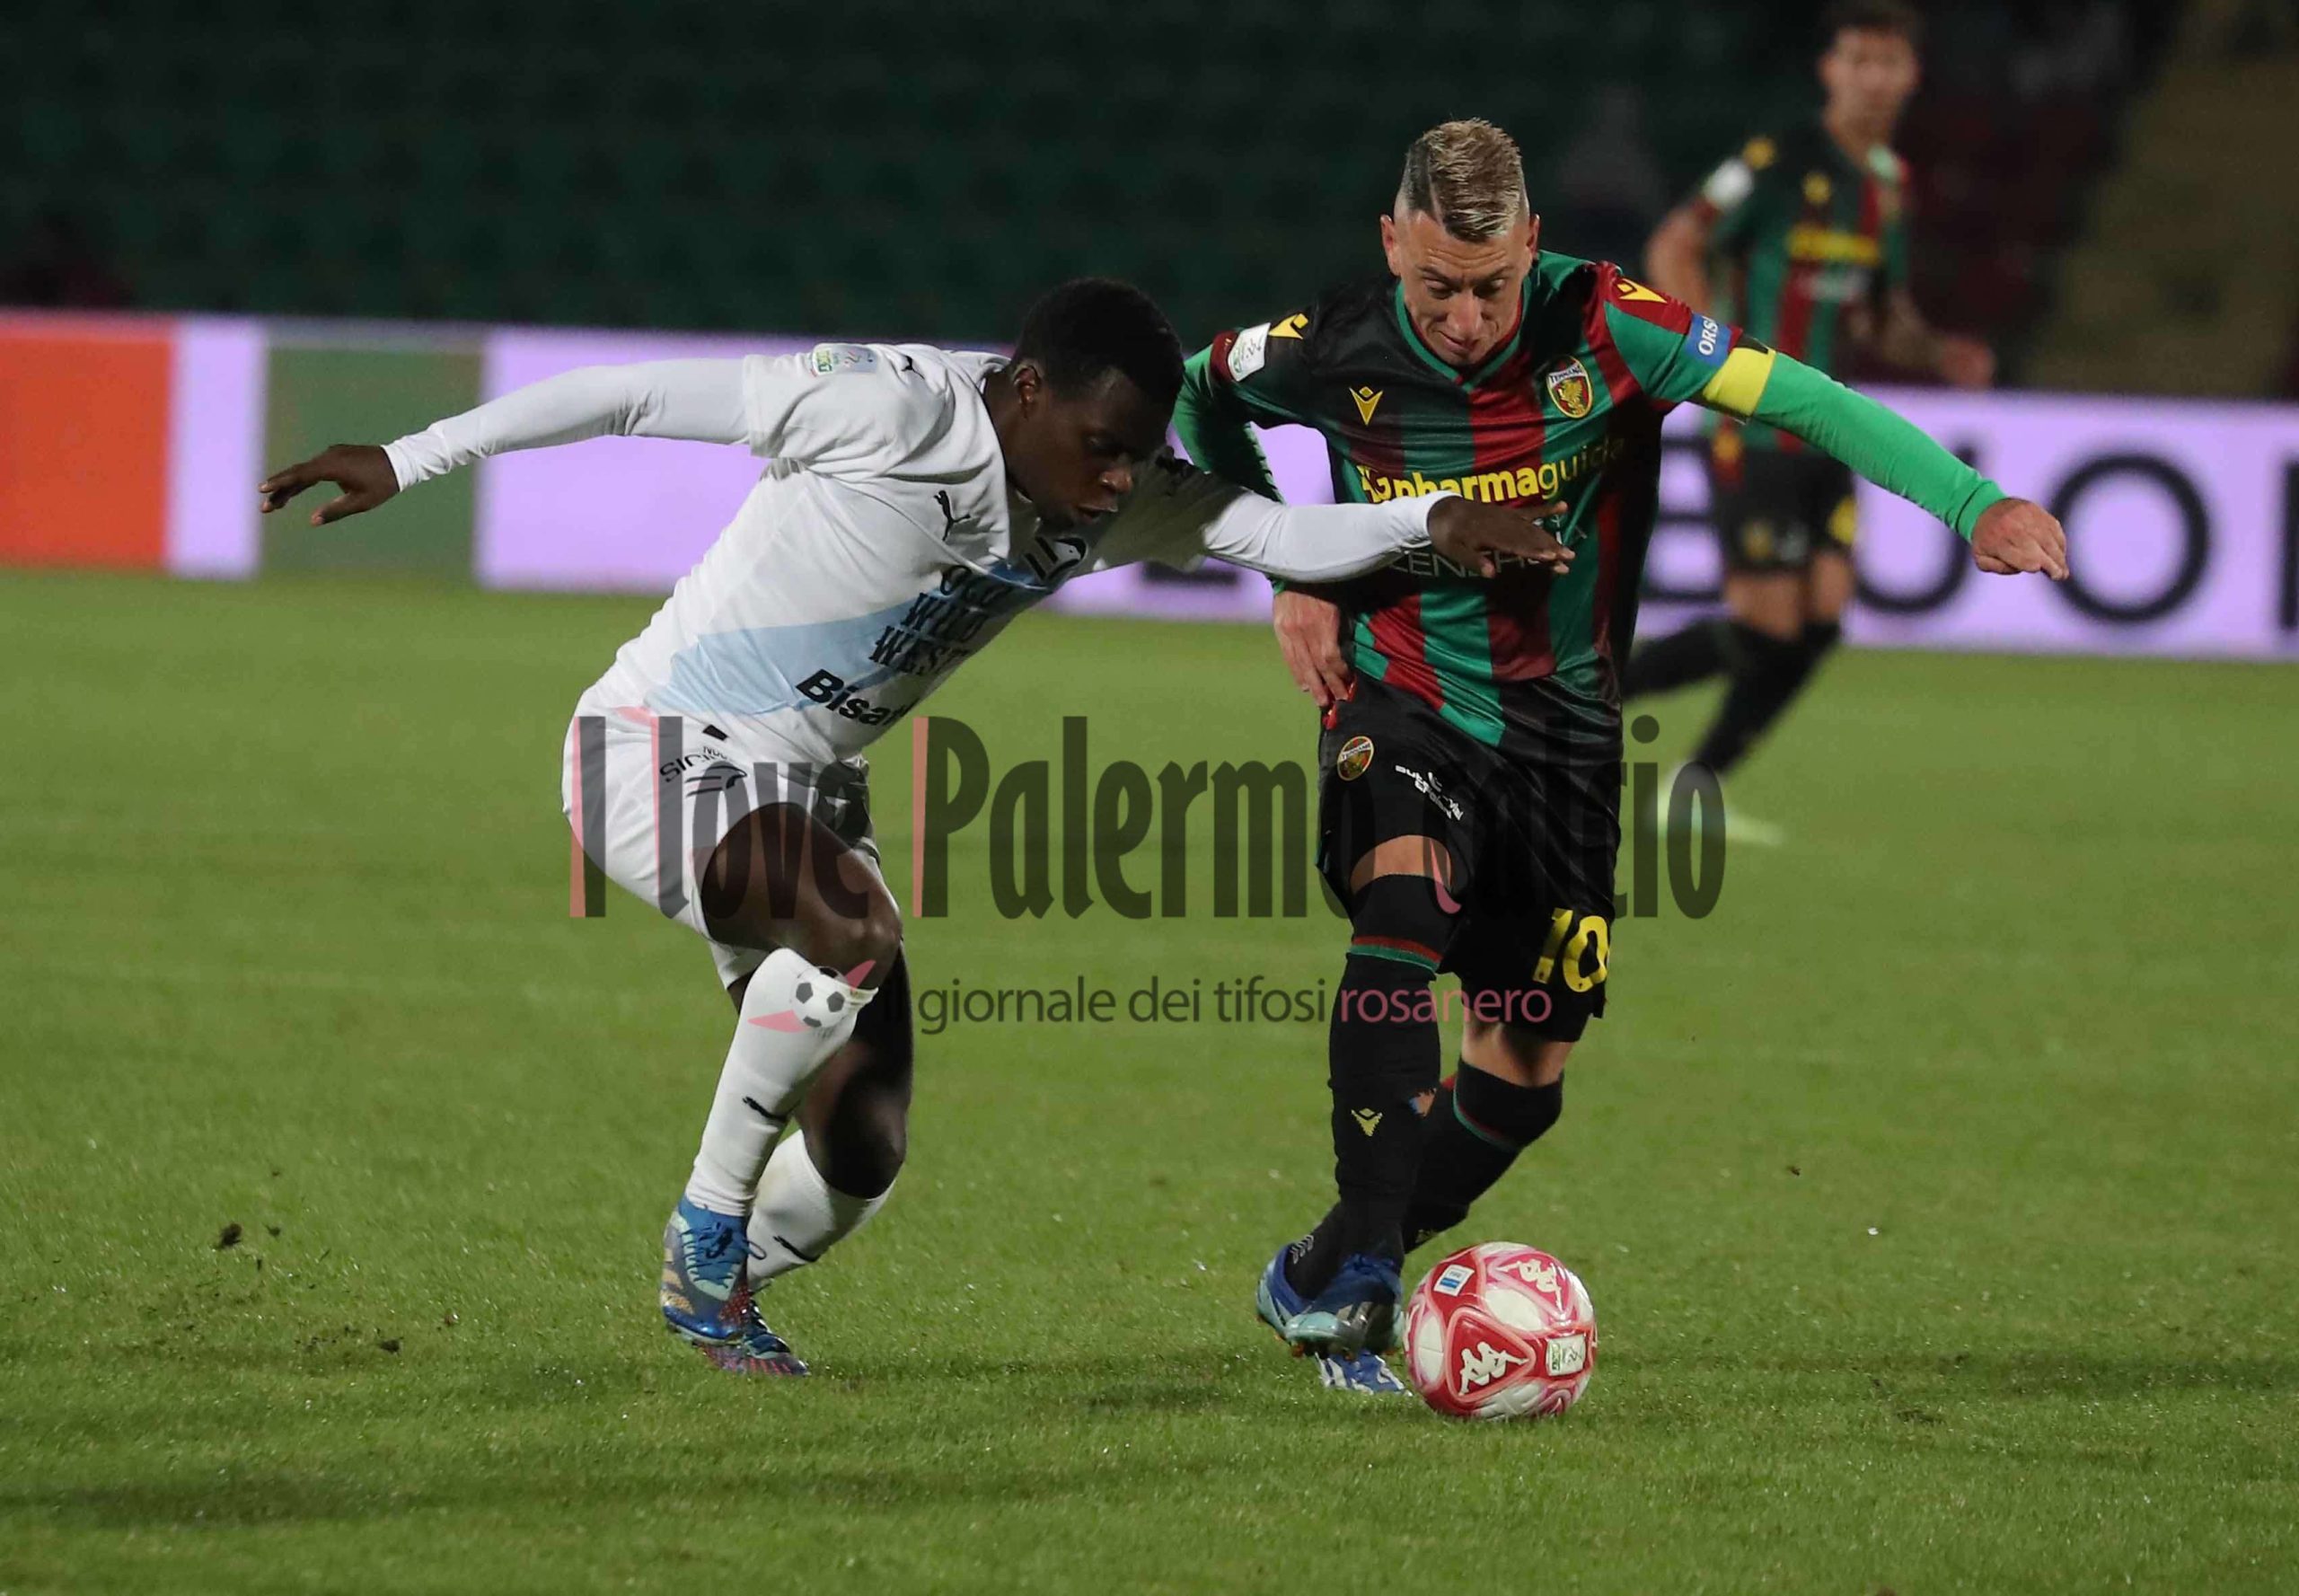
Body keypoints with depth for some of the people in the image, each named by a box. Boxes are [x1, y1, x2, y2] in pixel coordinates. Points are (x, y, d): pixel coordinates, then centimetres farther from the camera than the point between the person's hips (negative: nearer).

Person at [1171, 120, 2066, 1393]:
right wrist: (1291, 574, -1)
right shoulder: (1334, 354, -15)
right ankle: (1361, 1269, -32)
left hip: (1562, 722, 2)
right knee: (1404, 902, -33)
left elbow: (1798, 399, -25)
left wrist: (1974, 502, -37)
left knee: (1526, 1077, 3)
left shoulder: (1601, 328, -19)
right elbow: (1199, 396, 7)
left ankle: (1322, 1282, 24)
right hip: (1401, 707, -2)